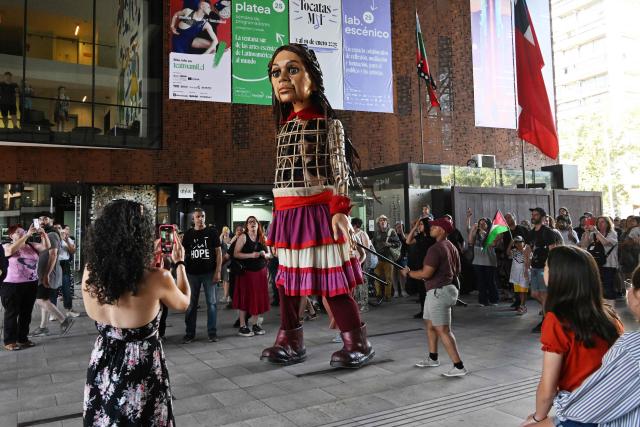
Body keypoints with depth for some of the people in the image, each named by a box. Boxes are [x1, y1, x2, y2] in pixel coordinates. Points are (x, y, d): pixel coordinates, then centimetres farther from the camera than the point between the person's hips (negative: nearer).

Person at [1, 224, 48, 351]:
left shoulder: (31, 245, 7)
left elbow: (46, 247, -1)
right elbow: (12, 250, -28)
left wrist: (43, 235, -19)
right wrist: (27, 235, -32)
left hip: (31, 284, 5)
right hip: (12, 285, -5)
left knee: (26, 313, 12)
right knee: (12, 313, 4)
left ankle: (22, 338, 24)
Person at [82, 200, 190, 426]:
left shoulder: (90, 273, -14)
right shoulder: (156, 278, -25)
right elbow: (183, 303, -3)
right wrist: (179, 263, 9)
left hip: (101, 373, 4)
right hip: (141, 377, -3)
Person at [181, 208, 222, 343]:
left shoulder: (212, 232, 3)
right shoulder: (188, 234, 8)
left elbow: (218, 252, 1)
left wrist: (218, 271, -7)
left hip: (209, 272, -2)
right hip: (192, 273, 2)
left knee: (211, 302, 3)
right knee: (191, 304, 7)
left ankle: (212, 332, 11)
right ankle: (190, 333, 16)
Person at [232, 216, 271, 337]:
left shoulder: (262, 238, 9)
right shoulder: (243, 237, -4)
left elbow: (269, 254, 15)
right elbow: (236, 254, -11)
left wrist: (265, 254, -8)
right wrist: (251, 255, -21)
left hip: (260, 272, 4)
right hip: (246, 272, -4)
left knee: (258, 298, 5)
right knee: (245, 298, -2)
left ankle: (256, 324, 16)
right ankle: (242, 326, 6)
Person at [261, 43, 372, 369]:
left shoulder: (327, 123, -2)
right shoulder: (285, 126, 17)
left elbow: (340, 170, -8)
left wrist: (340, 210, -20)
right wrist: (279, 218, 15)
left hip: (318, 211, -7)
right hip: (286, 214, 7)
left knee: (331, 280, -5)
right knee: (287, 278, 11)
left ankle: (357, 343, 8)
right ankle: (290, 342, 24)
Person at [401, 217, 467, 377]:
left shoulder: (436, 249, -19)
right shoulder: (451, 247, 12)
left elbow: (426, 273, -24)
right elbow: (457, 270, 20)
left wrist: (408, 272, -7)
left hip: (439, 292, -10)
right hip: (444, 288, 10)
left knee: (443, 330, -6)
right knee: (430, 324, 21)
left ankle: (459, 366, -3)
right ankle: (433, 358, 33)